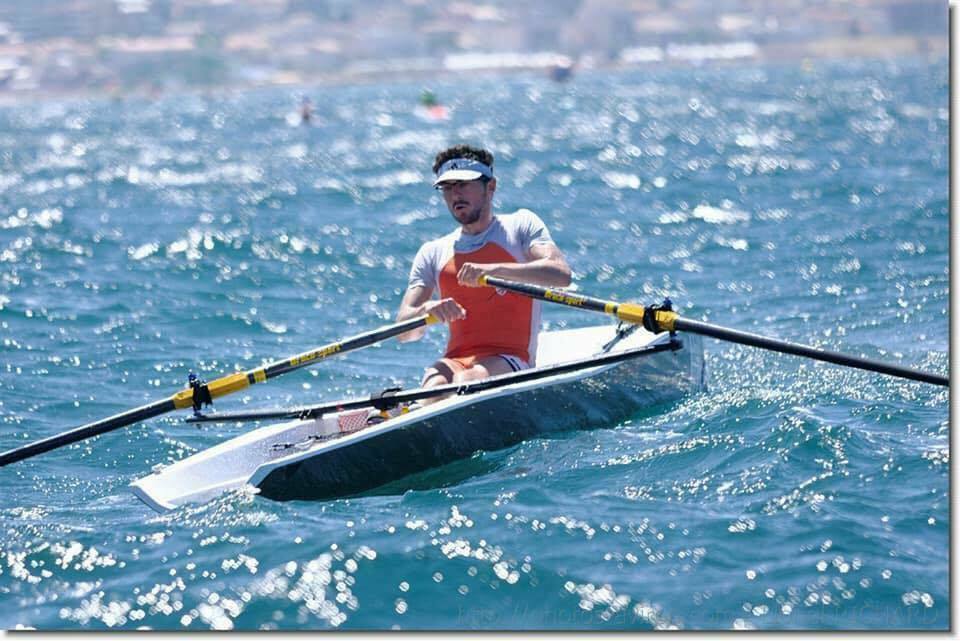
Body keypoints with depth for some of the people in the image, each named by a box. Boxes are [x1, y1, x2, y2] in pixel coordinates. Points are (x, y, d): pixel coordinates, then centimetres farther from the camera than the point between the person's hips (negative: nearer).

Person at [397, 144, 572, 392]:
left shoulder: (520, 224, 11)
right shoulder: (432, 253, 19)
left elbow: (561, 275, -9)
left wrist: (494, 269, -22)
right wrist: (427, 310, -16)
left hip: (509, 361, -3)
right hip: (455, 360, 3)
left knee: (466, 381, -36)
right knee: (436, 384, -34)